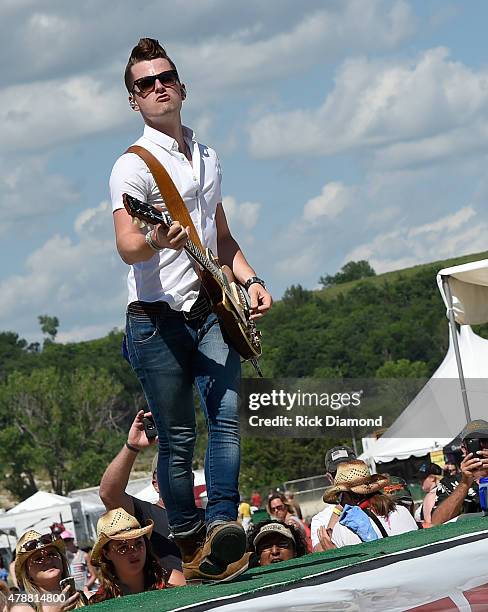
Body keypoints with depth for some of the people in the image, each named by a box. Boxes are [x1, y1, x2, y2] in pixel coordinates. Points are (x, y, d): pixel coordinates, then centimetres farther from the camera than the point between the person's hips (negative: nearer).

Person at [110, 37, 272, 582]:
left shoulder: (208, 159, 17)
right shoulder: (133, 167, -5)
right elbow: (127, 248, -17)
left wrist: (249, 279, 12)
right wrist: (156, 241, -39)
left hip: (210, 309, 5)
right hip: (156, 317, -5)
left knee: (227, 412, -15)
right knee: (177, 439, -3)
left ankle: (222, 523, -21)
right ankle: (191, 547, 3)